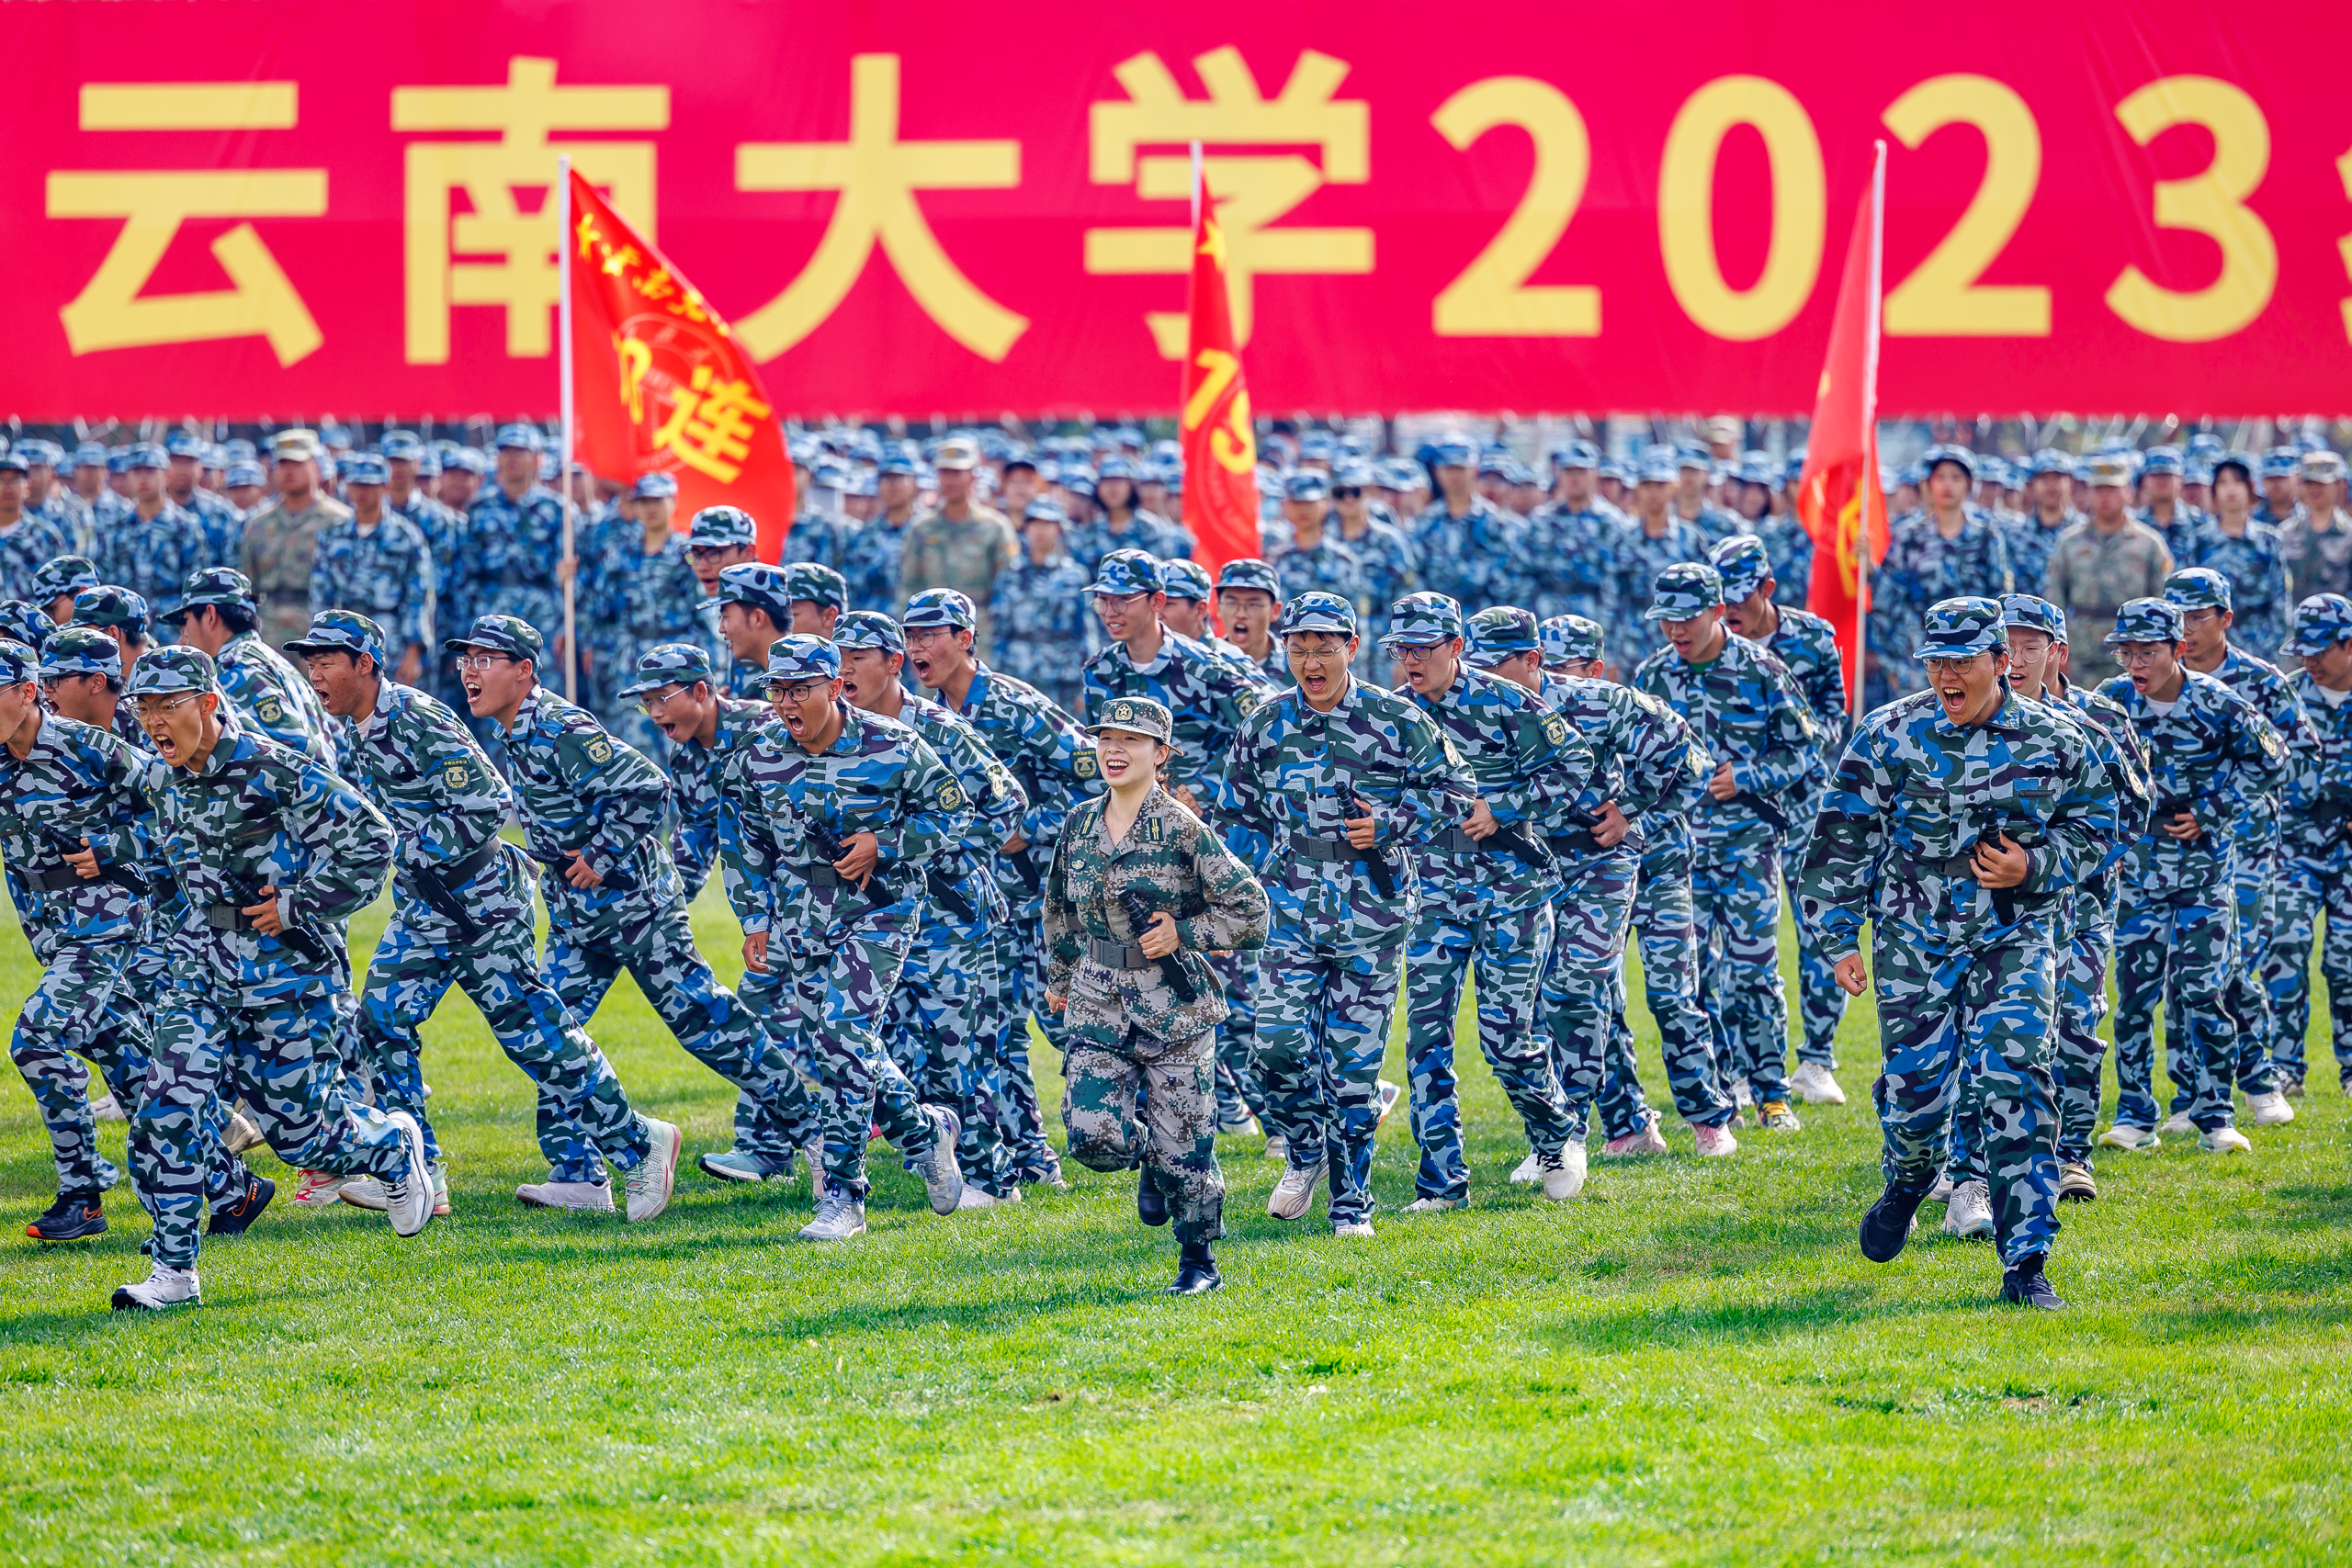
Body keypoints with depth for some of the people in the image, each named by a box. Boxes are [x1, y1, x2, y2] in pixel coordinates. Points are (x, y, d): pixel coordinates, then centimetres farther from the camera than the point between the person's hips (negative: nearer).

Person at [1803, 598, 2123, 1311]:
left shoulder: (2054, 742, -1)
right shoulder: (1888, 737, -4)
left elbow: (2096, 825, 10)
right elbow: (1842, 838, 1)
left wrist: (2034, 866, -9)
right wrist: (1840, 938, -3)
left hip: (2013, 938, 0)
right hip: (1914, 940, 0)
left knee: (2017, 1088, -12)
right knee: (1916, 1085, 0)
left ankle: (2026, 1265, -9)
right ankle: (1908, 1179, 38)